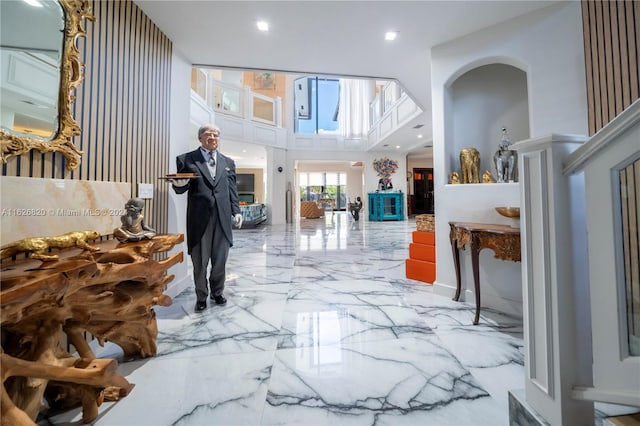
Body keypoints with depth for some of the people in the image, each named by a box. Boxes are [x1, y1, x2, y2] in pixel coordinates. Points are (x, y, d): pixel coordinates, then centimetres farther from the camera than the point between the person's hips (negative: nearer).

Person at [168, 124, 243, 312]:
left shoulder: (228, 162, 15)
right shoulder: (186, 159, 6)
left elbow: (232, 189, 13)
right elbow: (180, 189, 5)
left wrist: (236, 211, 4)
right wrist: (179, 185, -18)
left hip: (222, 218, 2)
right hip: (199, 218, -2)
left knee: (220, 259, 10)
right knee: (200, 261, 8)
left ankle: (217, 292, 31)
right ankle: (201, 297, 28)